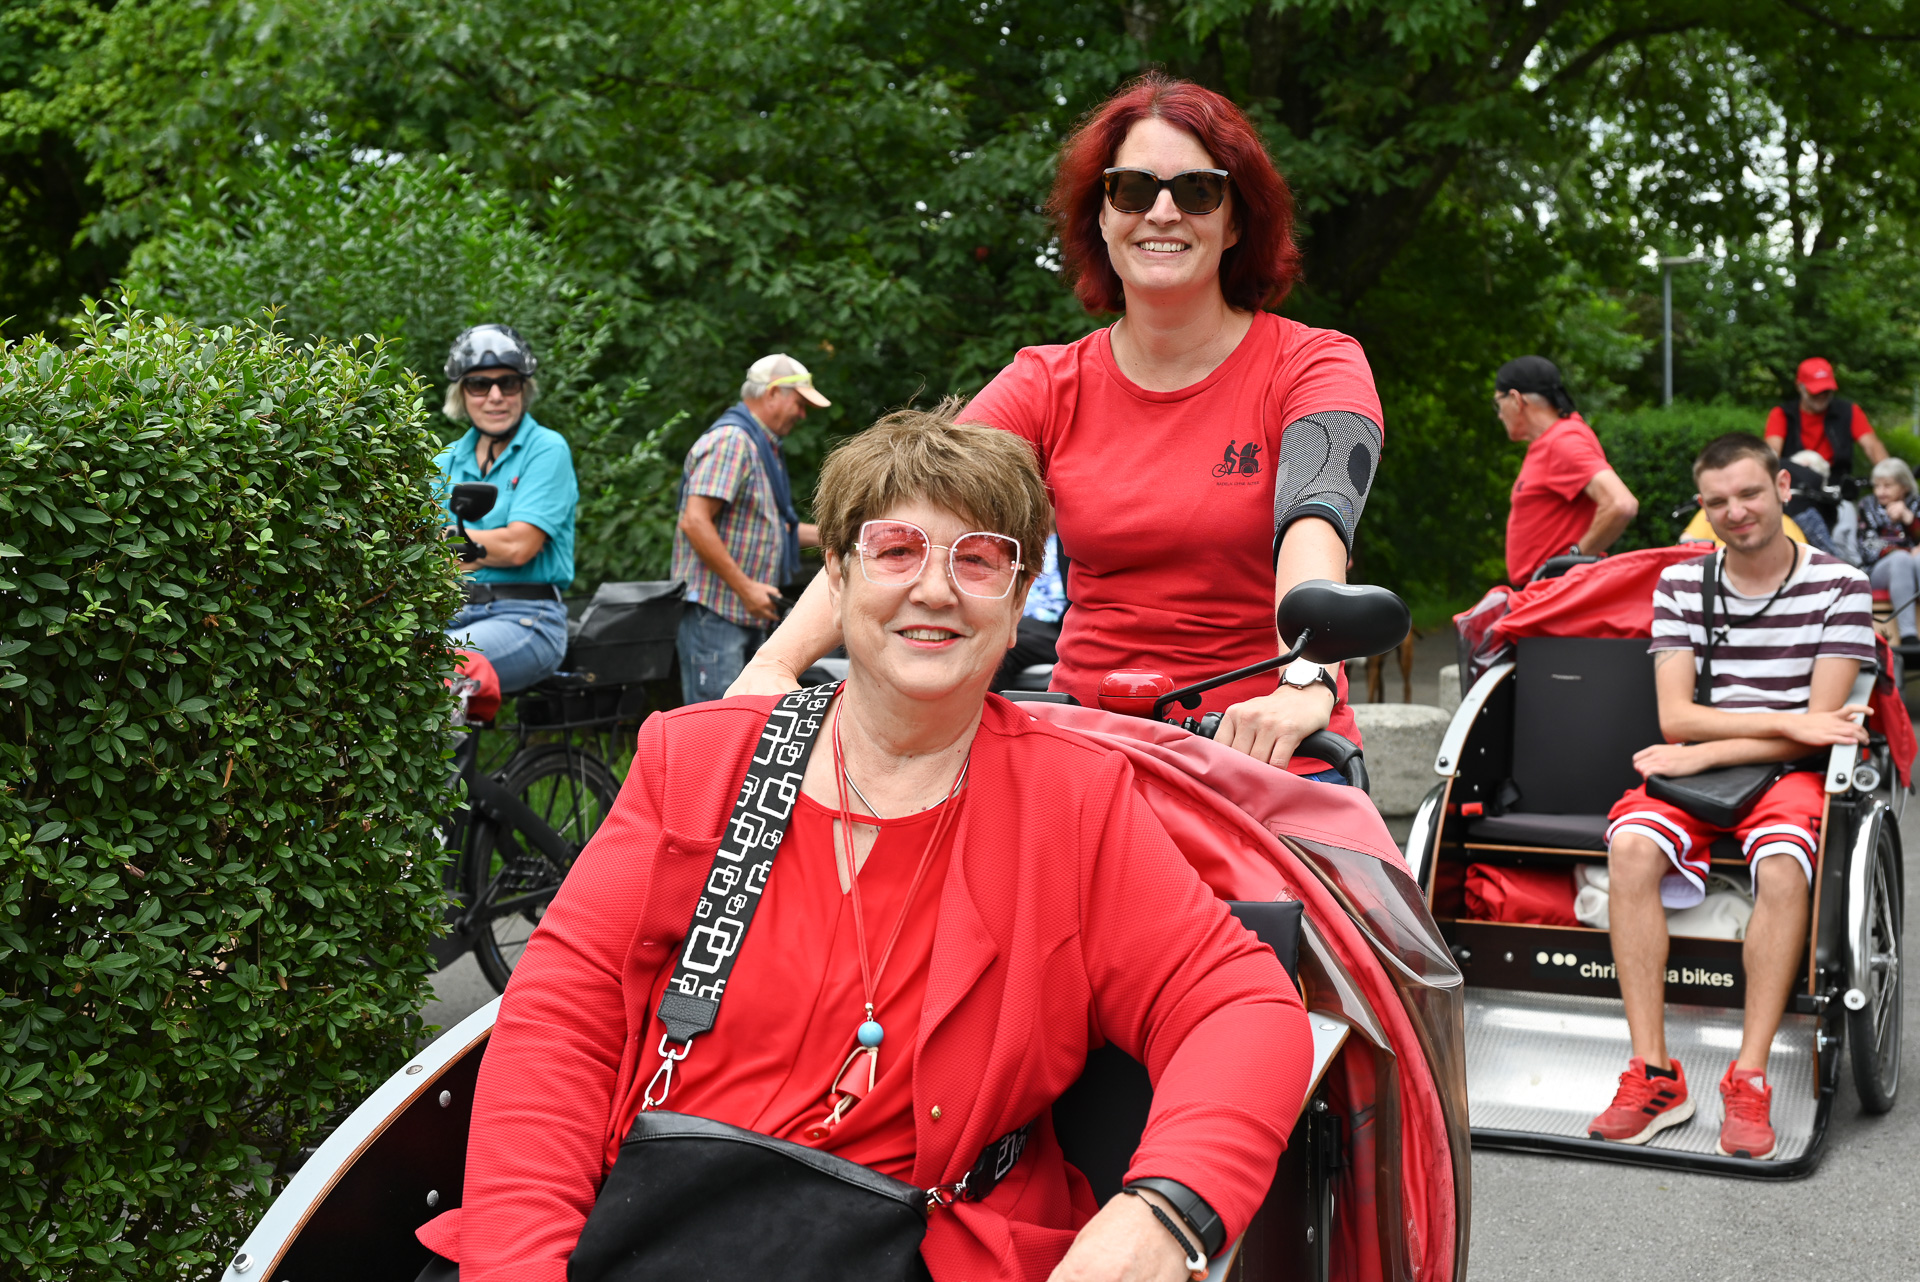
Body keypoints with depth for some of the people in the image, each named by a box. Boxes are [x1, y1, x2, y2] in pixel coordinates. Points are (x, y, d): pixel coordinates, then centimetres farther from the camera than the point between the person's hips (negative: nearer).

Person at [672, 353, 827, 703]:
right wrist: (745, 587, -23)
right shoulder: (731, 440, -13)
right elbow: (695, 522, -22)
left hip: (749, 614, 11)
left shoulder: (763, 447, 21)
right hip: (715, 609, -11)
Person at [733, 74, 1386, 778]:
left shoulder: (1316, 364, -1)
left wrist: (1306, 682, -42)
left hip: (1272, 759, -2)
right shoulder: (1046, 384, 5)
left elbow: (1318, 511, -22)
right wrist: (774, 663, -25)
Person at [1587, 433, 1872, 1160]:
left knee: (1782, 865, -35)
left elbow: (1818, 728, -7)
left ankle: (1749, 1080, -27)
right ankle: (1653, 1075, -26)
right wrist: (1786, 720, -14)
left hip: (1786, 774, -2)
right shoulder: (1680, 586, 6)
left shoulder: (1837, 585, 0)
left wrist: (1703, 753, -14)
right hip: (1694, 770, 2)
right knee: (1631, 843, -29)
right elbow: (1675, 717, -2)